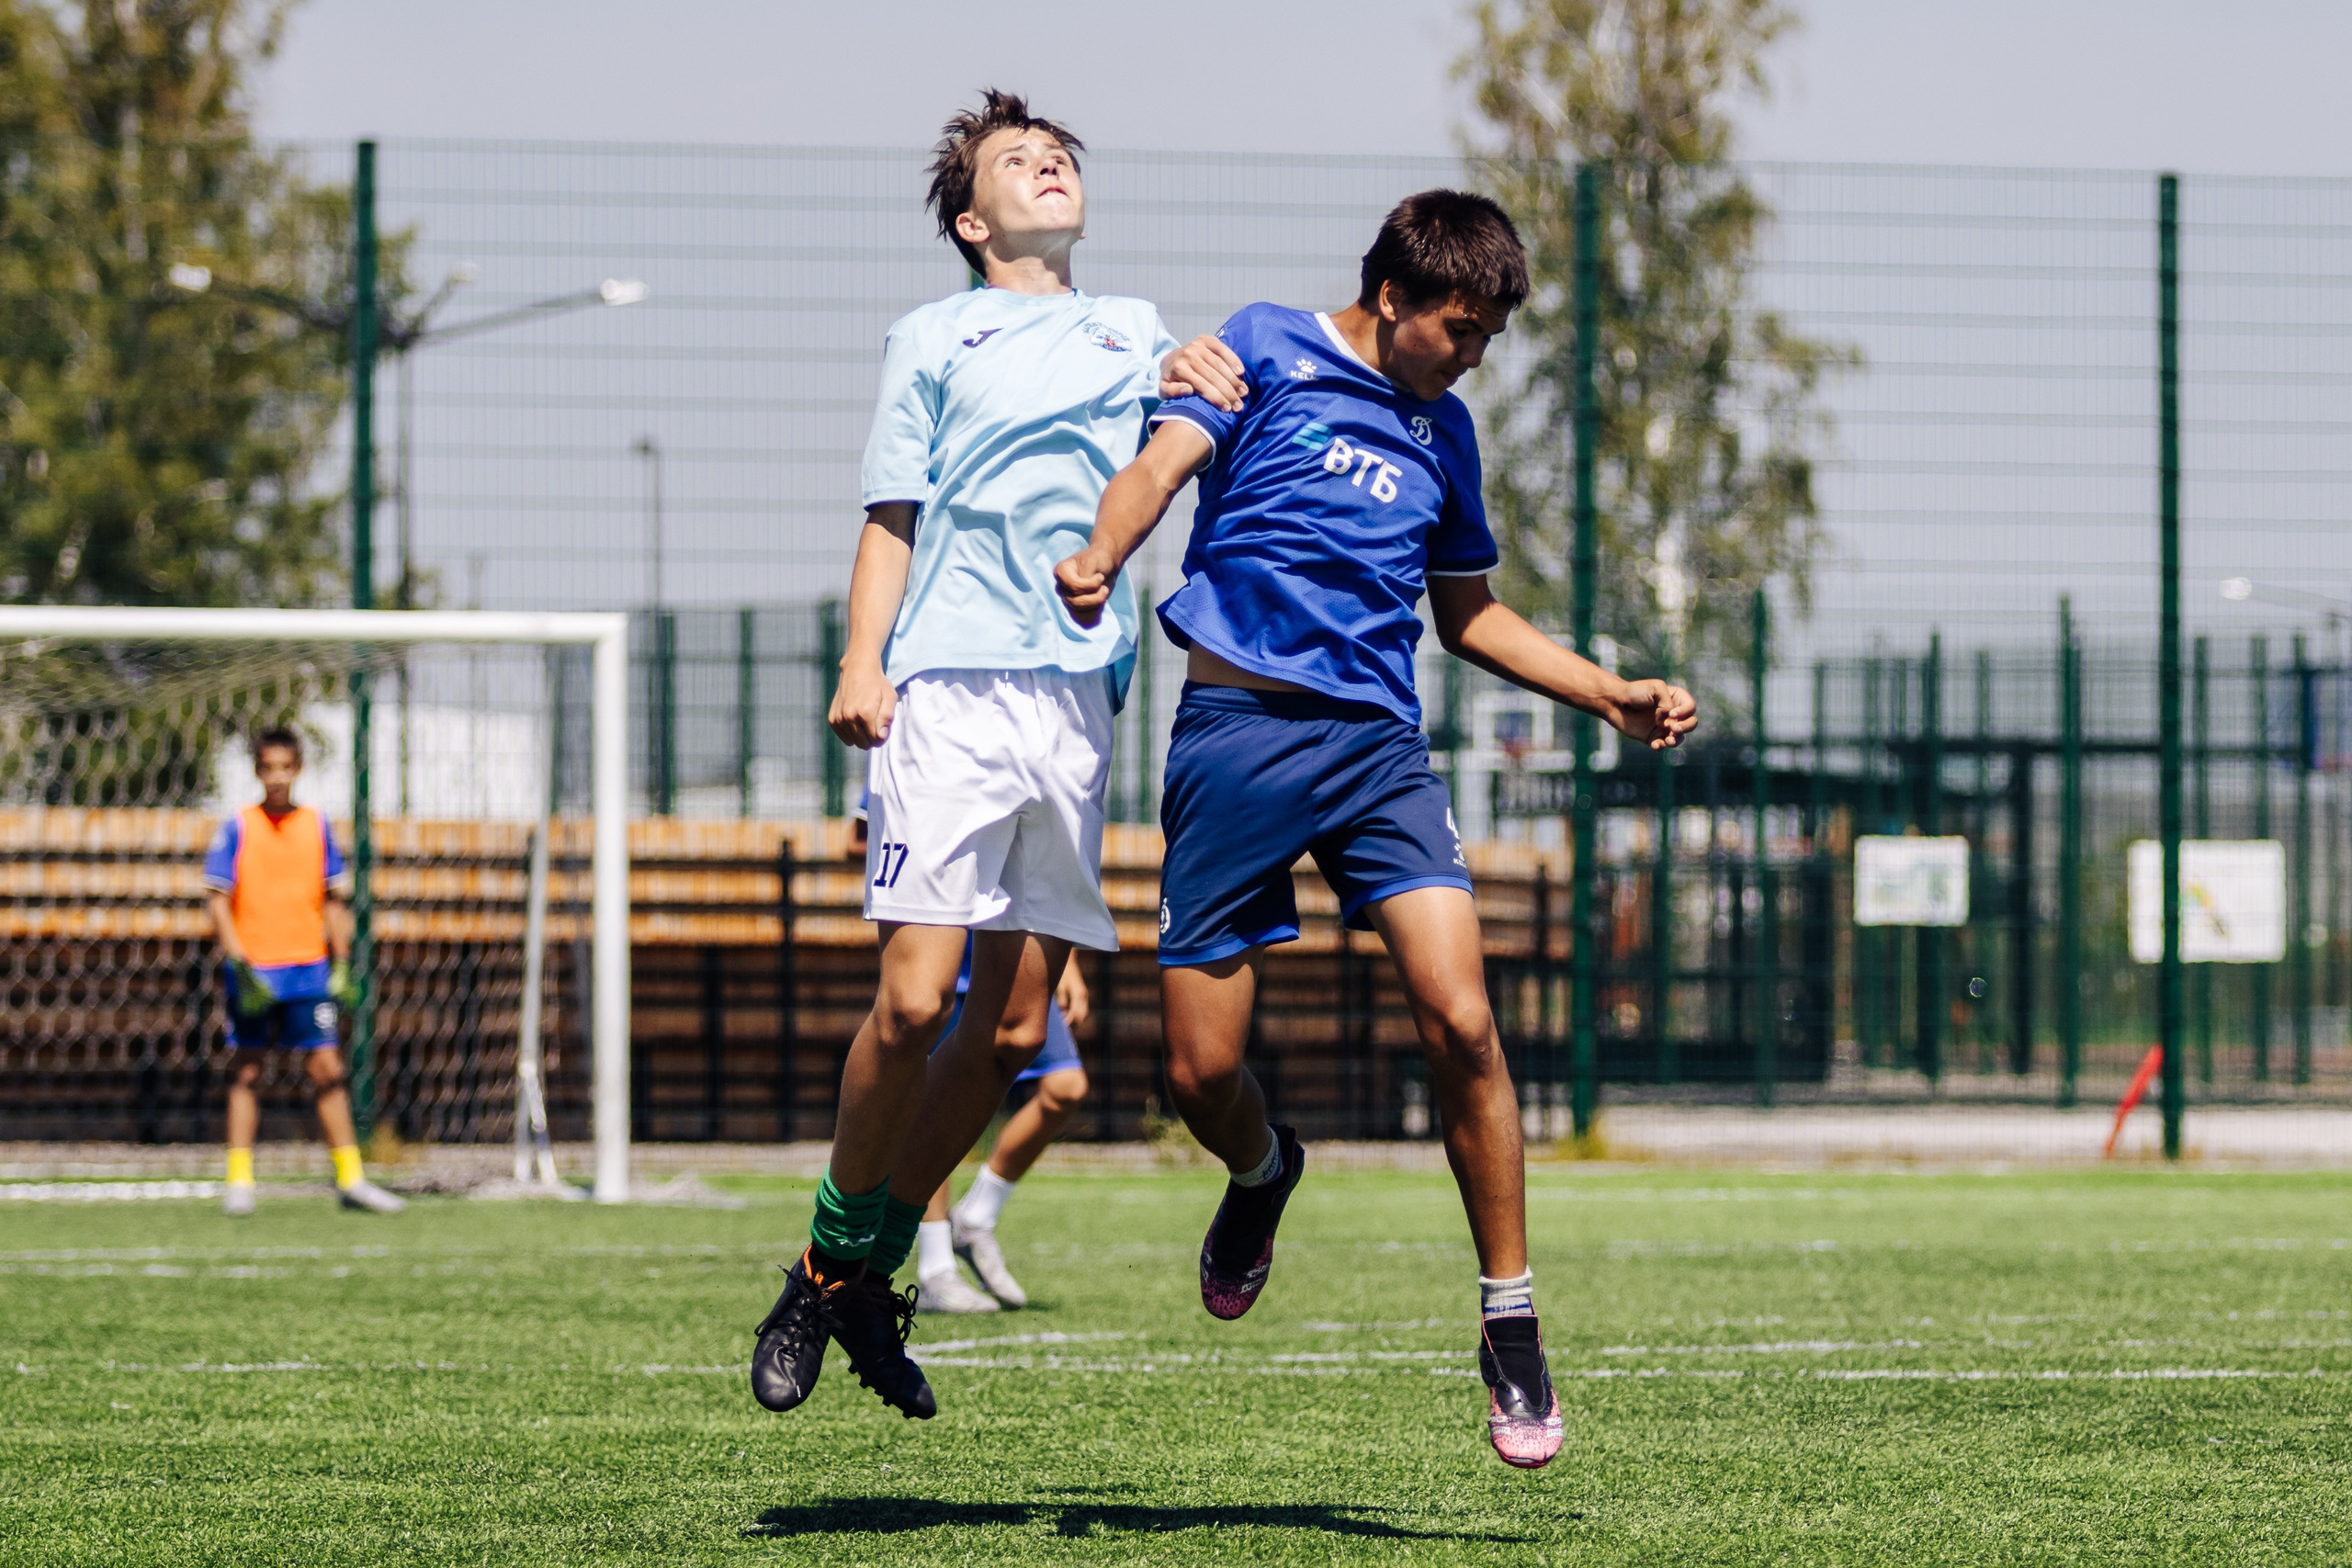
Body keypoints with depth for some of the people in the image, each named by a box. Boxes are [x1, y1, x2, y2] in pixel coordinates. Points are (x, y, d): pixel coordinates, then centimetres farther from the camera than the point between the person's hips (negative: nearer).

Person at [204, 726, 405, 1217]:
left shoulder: (316, 826, 6)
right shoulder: (237, 828, -2)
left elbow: (332, 900, 13)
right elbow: (218, 900, -4)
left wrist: (341, 964, 7)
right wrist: (240, 964, -14)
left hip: (307, 969, 2)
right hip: (252, 971, -2)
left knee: (327, 1068, -1)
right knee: (247, 1070, 1)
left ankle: (350, 1179, 3)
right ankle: (239, 1181, 6)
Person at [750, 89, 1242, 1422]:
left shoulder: (1138, 334, 26)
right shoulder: (934, 338, 16)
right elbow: (893, 518, 10)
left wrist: (1205, 385, 2)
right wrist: (862, 663, -5)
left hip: (1083, 695, 4)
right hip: (952, 683, -4)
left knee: (1014, 1030, -1)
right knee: (915, 1001, -15)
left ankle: (869, 1276, 12)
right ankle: (833, 1261, 2)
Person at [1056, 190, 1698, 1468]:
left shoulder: (1441, 432, 18)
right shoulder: (1263, 352, 4)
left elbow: (1467, 616, 30)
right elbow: (1160, 465, -11)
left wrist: (1612, 695, 22)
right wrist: (1100, 556, -33)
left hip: (1378, 742, 3)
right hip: (1237, 728, -3)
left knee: (1460, 1019, -16)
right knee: (1199, 1071, -3)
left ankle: (1511, 1326, -7)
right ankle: (1264, 1175, 34)